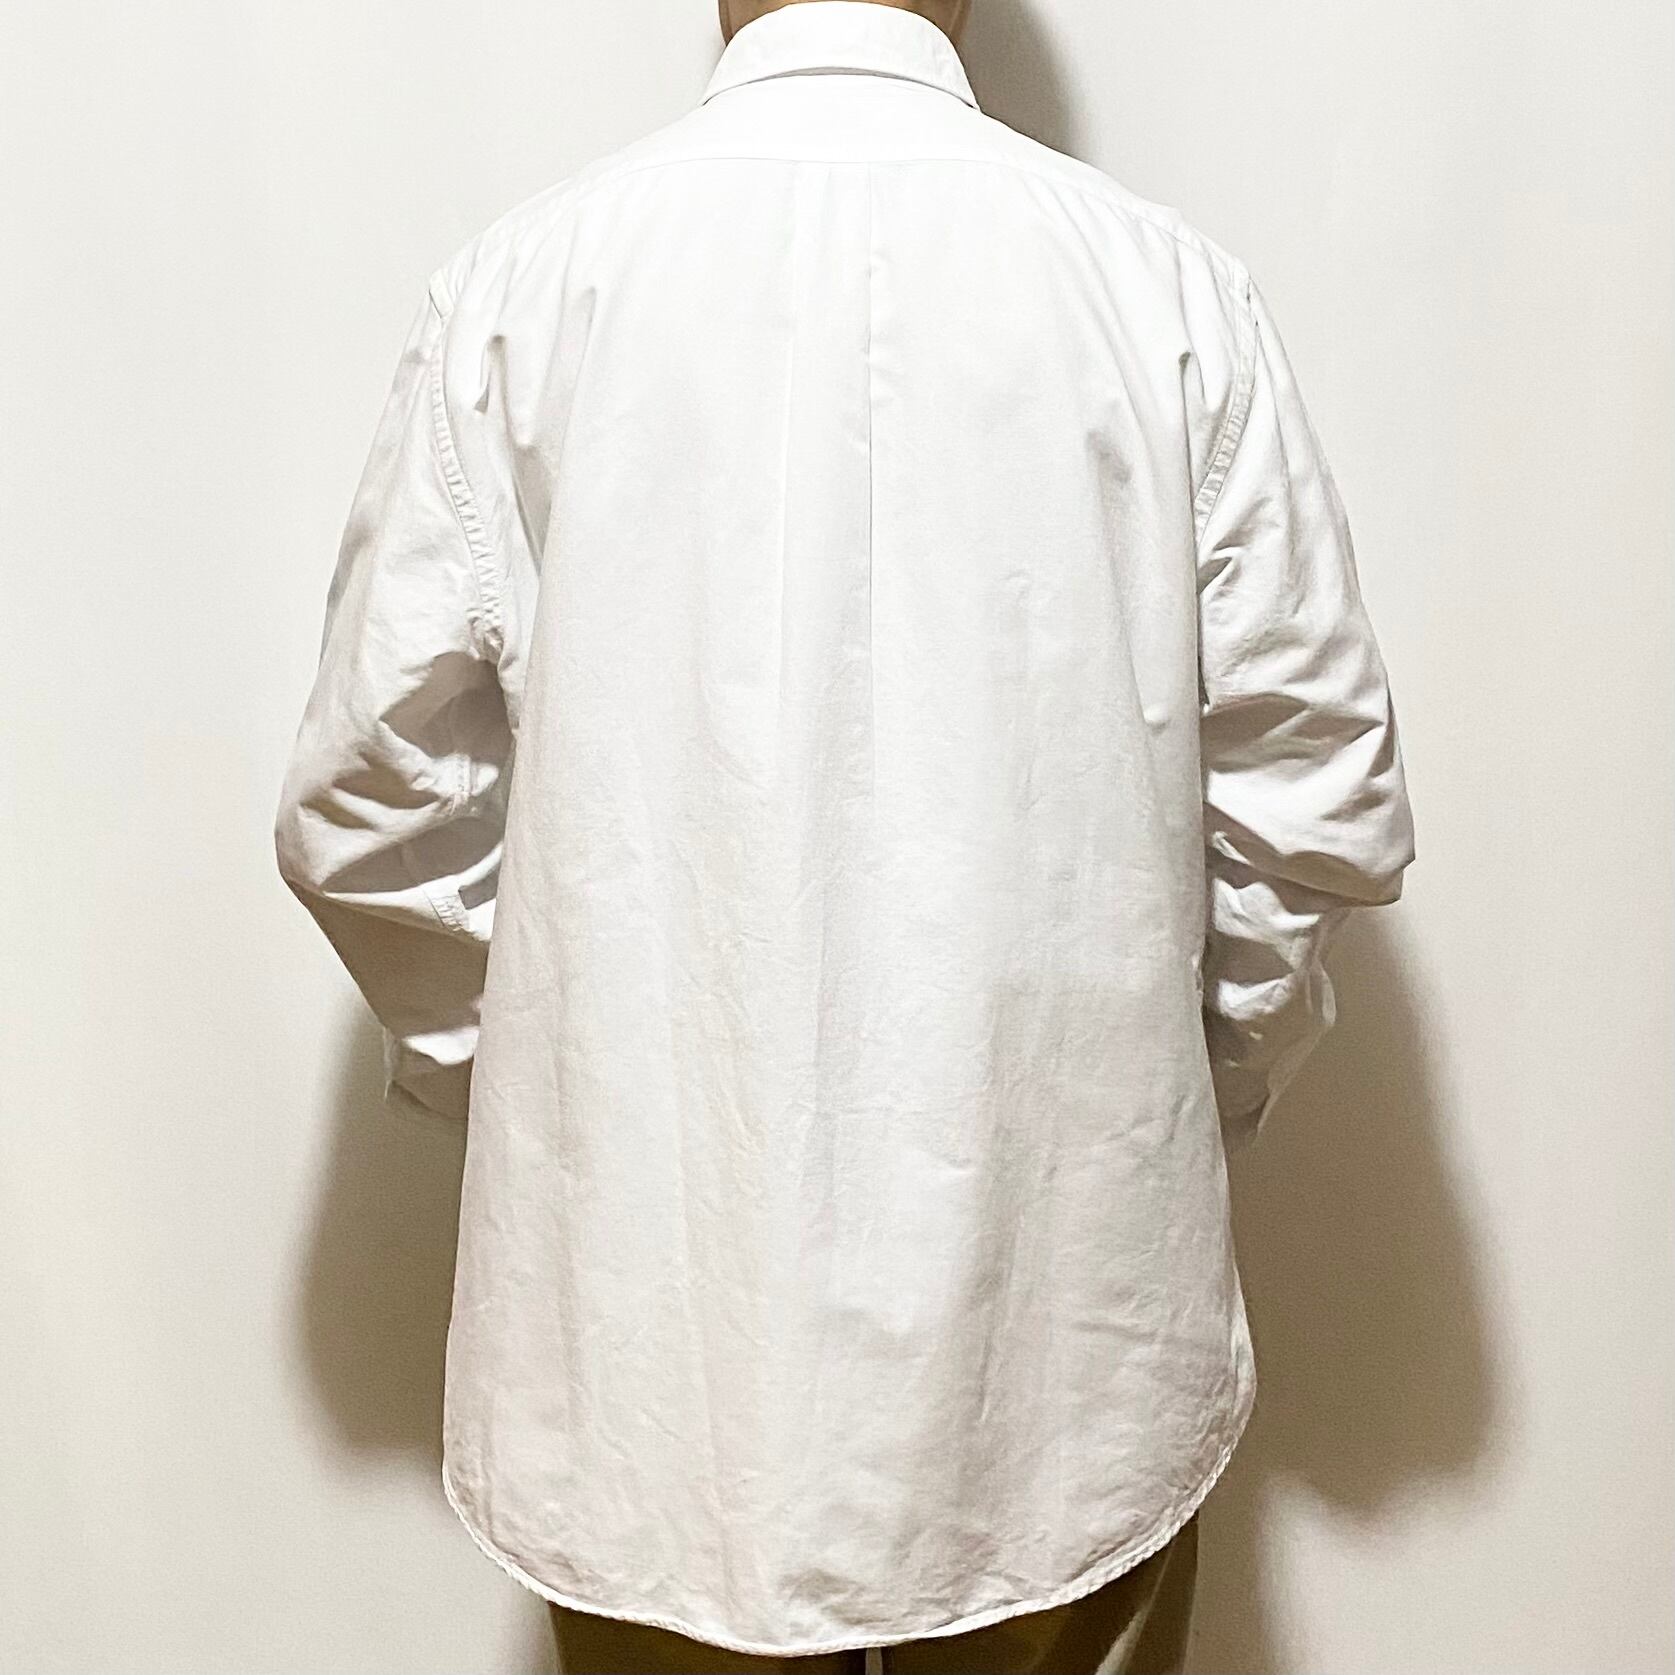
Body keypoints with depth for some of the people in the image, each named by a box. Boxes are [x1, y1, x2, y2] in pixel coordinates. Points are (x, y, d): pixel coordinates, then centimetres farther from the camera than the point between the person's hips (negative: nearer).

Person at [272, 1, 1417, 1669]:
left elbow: (369, 804, -4)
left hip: (657, 1314, 1)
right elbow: (1317, 801, -3)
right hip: (1066, 1290, 1)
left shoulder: (525, 279, -6)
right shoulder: (1167, 284, -5)